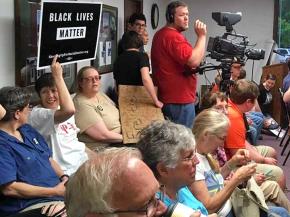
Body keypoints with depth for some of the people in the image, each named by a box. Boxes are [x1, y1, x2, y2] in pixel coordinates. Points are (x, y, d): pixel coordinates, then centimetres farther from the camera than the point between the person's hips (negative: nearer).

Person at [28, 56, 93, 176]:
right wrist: (58, 76, -28)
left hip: (83, 159, 8)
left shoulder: (62, 110, 13)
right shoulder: (37, 114, -15)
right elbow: (69, 110, -33)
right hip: (67, 170, -8)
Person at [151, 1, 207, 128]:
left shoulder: (161, 34, 15)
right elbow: (194, 61, -27)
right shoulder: (173, 36, -18)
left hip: (167, 98, 10)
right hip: (179, 100, -10)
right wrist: (202, 36, -18)